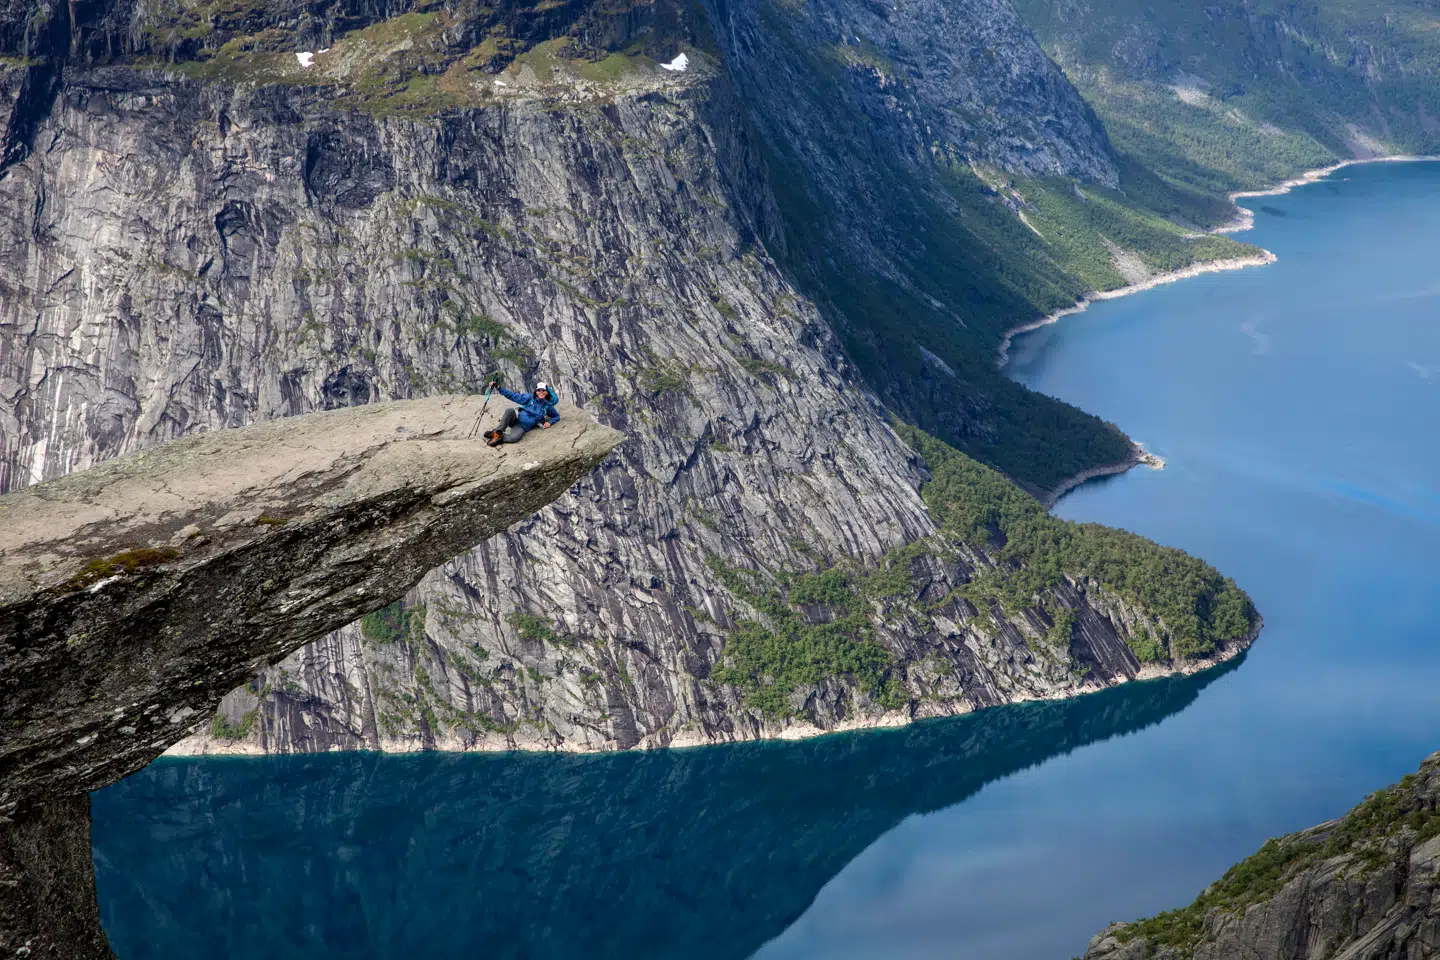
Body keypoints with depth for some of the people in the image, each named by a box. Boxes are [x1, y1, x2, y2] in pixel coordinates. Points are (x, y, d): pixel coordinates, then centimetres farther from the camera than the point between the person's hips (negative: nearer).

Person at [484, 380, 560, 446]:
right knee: (510, 410, -38)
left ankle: (497, 438, -20)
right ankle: (498, 431, -37)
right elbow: (513, 396, 2)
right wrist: (498, 388, -7)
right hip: (516, 419, 1)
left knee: (514, 438, -38)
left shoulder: (548, 406, 7)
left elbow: (556, 416, 21)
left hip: (522, 427, -1)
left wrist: (549, 422, -1)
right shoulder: (530, 398, 4)